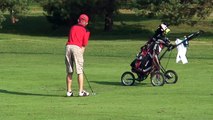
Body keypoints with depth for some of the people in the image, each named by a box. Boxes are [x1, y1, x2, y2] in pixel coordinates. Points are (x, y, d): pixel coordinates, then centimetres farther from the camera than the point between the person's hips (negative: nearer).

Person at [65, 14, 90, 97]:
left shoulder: (73, 27, 22)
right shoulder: (86, 31, 12)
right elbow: (84, 45, 6)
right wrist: (81, 52, 12)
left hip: (68, 46, 3)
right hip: (77, 47, -3)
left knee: (69, 72, 8)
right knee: (80, 71, 1)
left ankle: (69, 91, 9)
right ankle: (81, 91, -1)